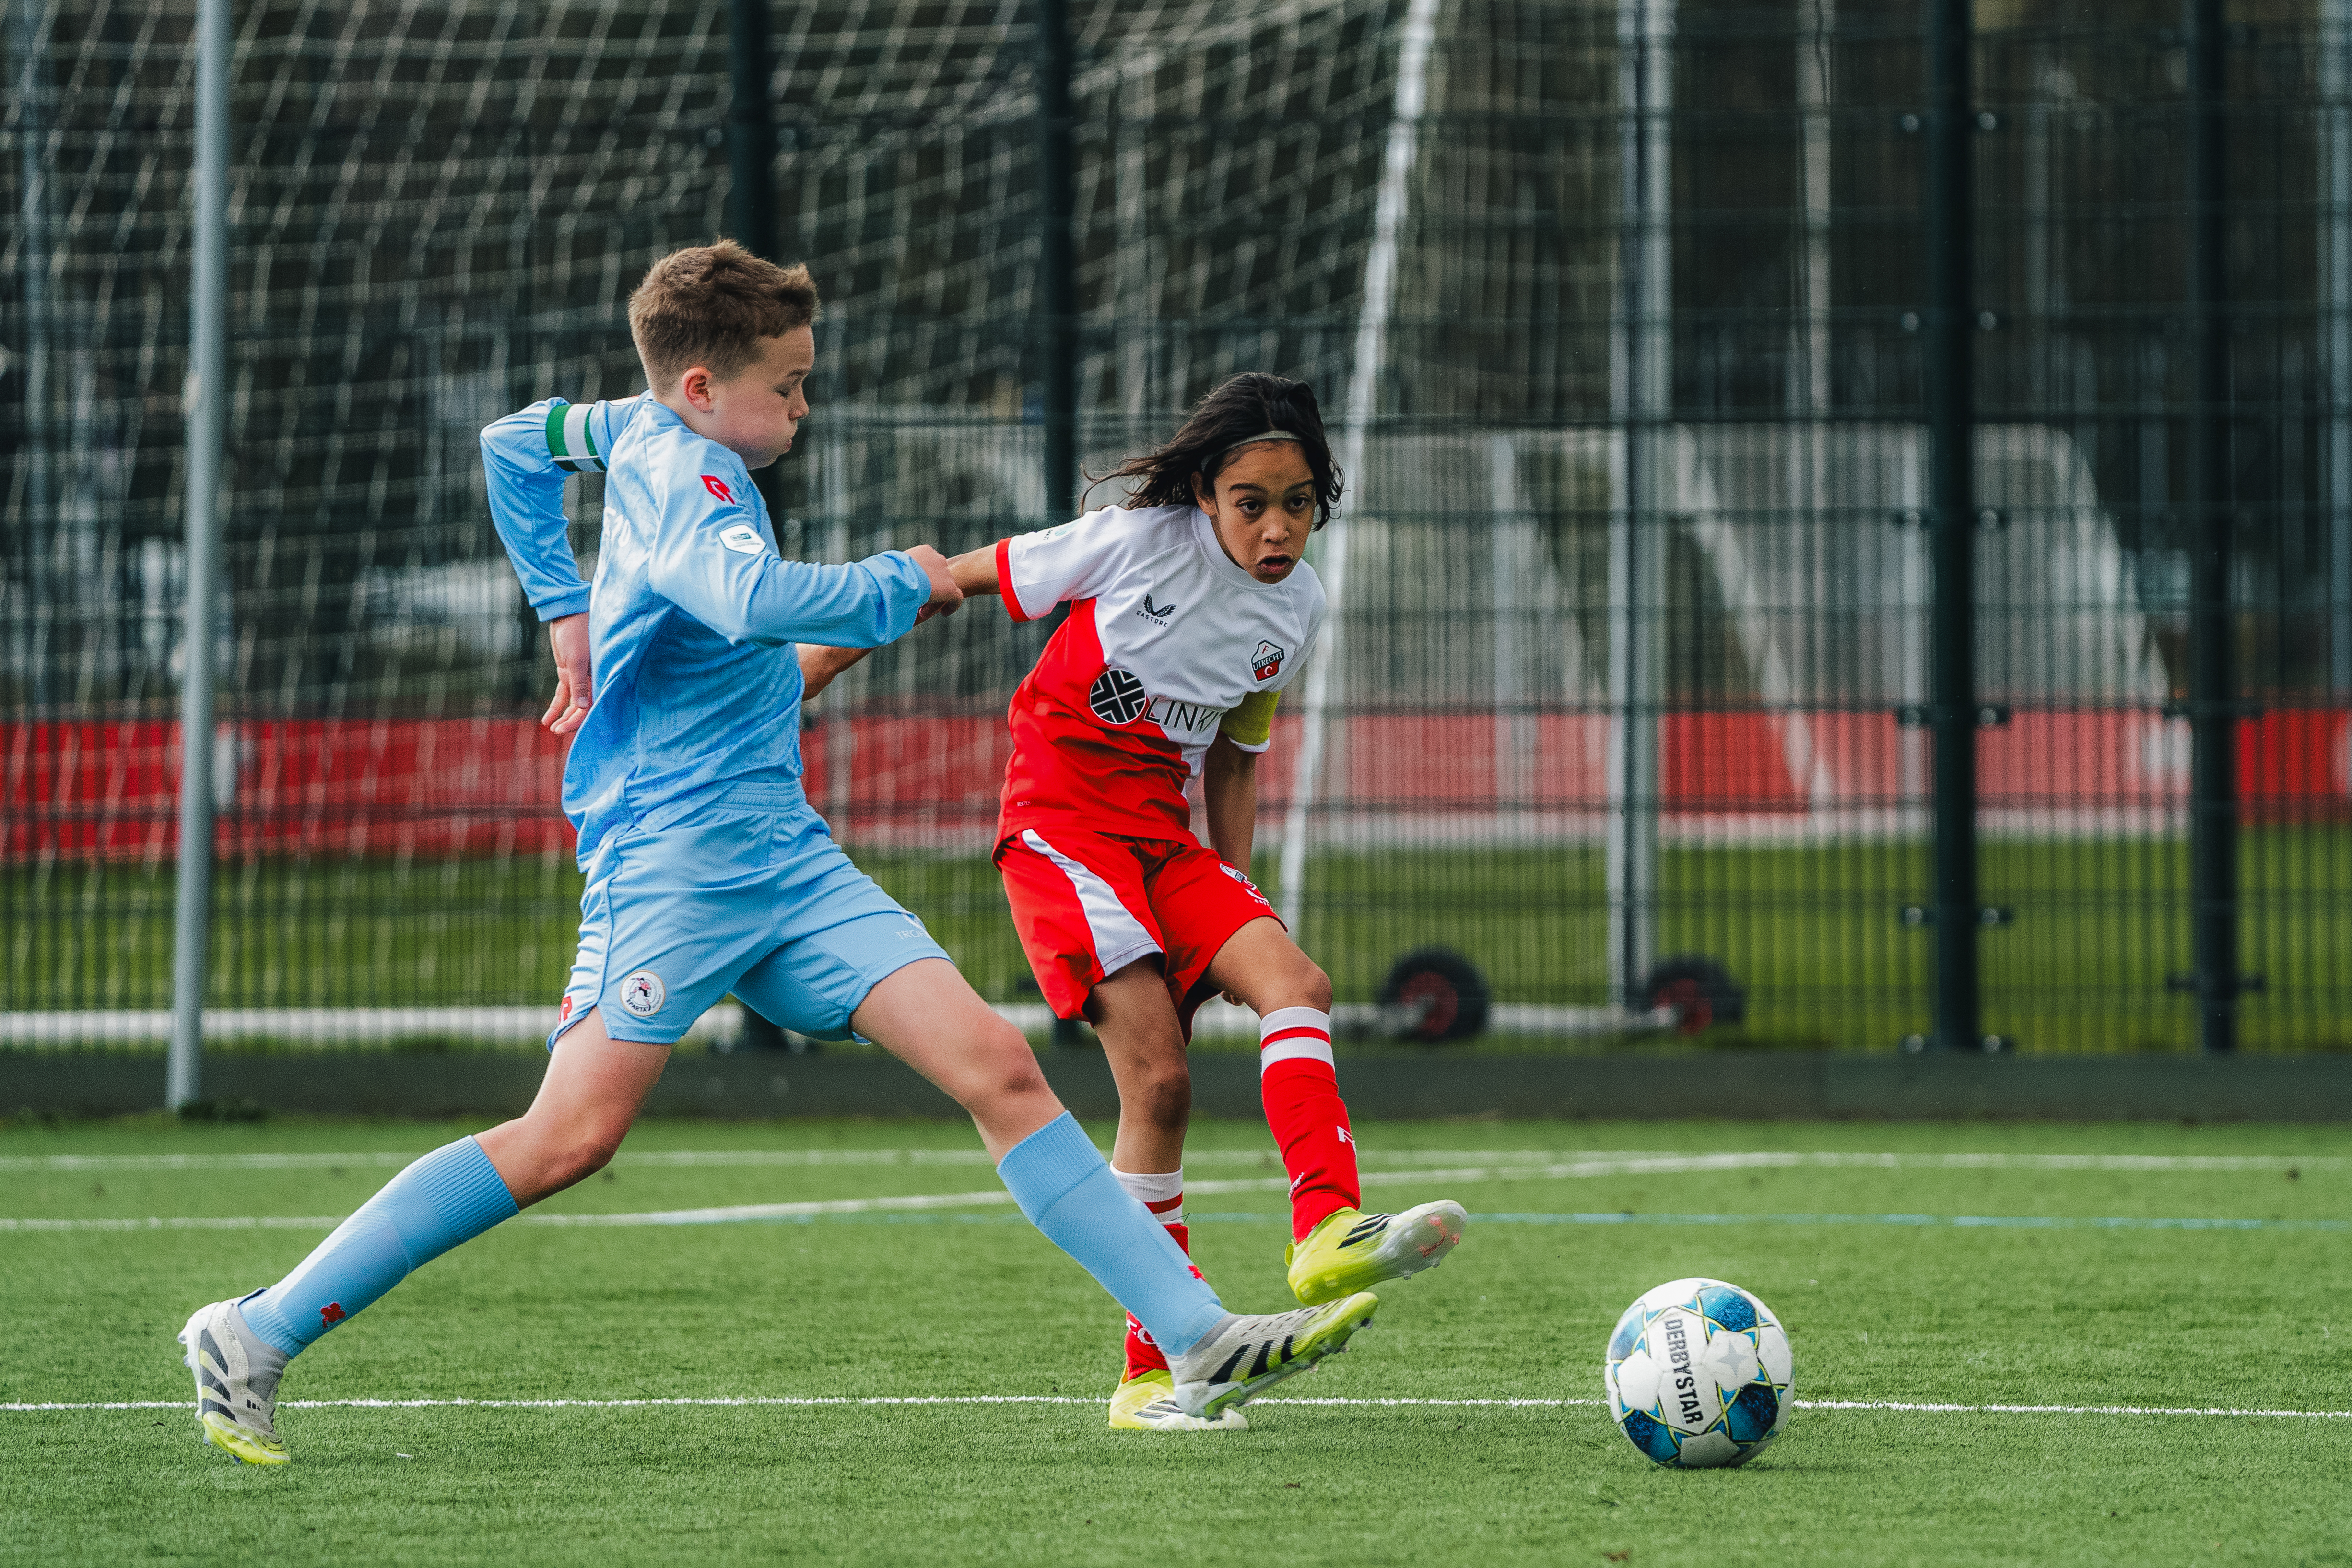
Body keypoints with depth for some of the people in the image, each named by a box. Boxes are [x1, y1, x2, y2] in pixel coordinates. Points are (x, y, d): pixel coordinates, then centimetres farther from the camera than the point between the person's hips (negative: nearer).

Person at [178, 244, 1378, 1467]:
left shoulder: (654, 436, 15)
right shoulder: (681, 478, -14)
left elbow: (513, 445, 34)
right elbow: (755, 599, -35)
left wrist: (567, 611, 35)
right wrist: (904, 585, -18)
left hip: (784, 856, 9)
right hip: (671, 858, -9)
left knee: (996, 1067, -3)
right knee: (569, 1138, -17)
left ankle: (1201, 1343, -7)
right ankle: (257, 1337, -10)